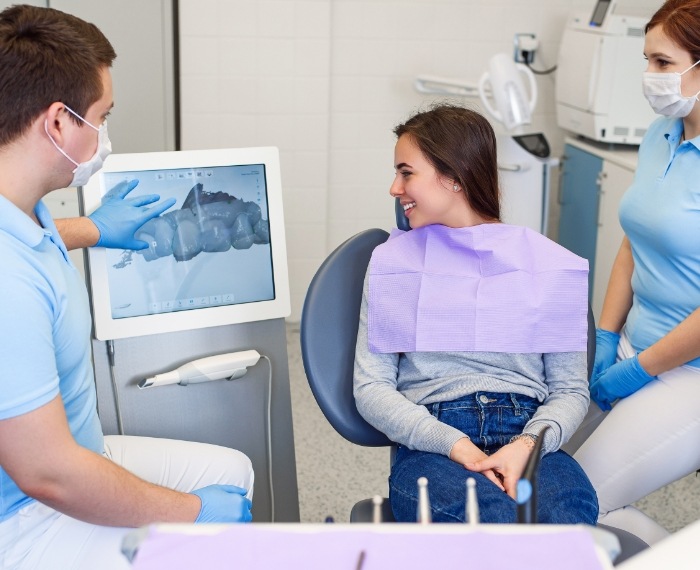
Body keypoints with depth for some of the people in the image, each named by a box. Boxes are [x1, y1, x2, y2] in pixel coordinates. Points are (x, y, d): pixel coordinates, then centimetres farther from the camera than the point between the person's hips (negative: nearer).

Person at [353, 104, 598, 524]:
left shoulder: (551, 265, 11)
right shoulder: (392, 261, 12)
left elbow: (572, 390, 9)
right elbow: (371, 387, 5)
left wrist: (528, 444, -13)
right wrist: (454, 444, -12)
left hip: (528, 438, 1)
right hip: (431, 445, 0)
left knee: (571, 511, -35)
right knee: (494, 516, -35)